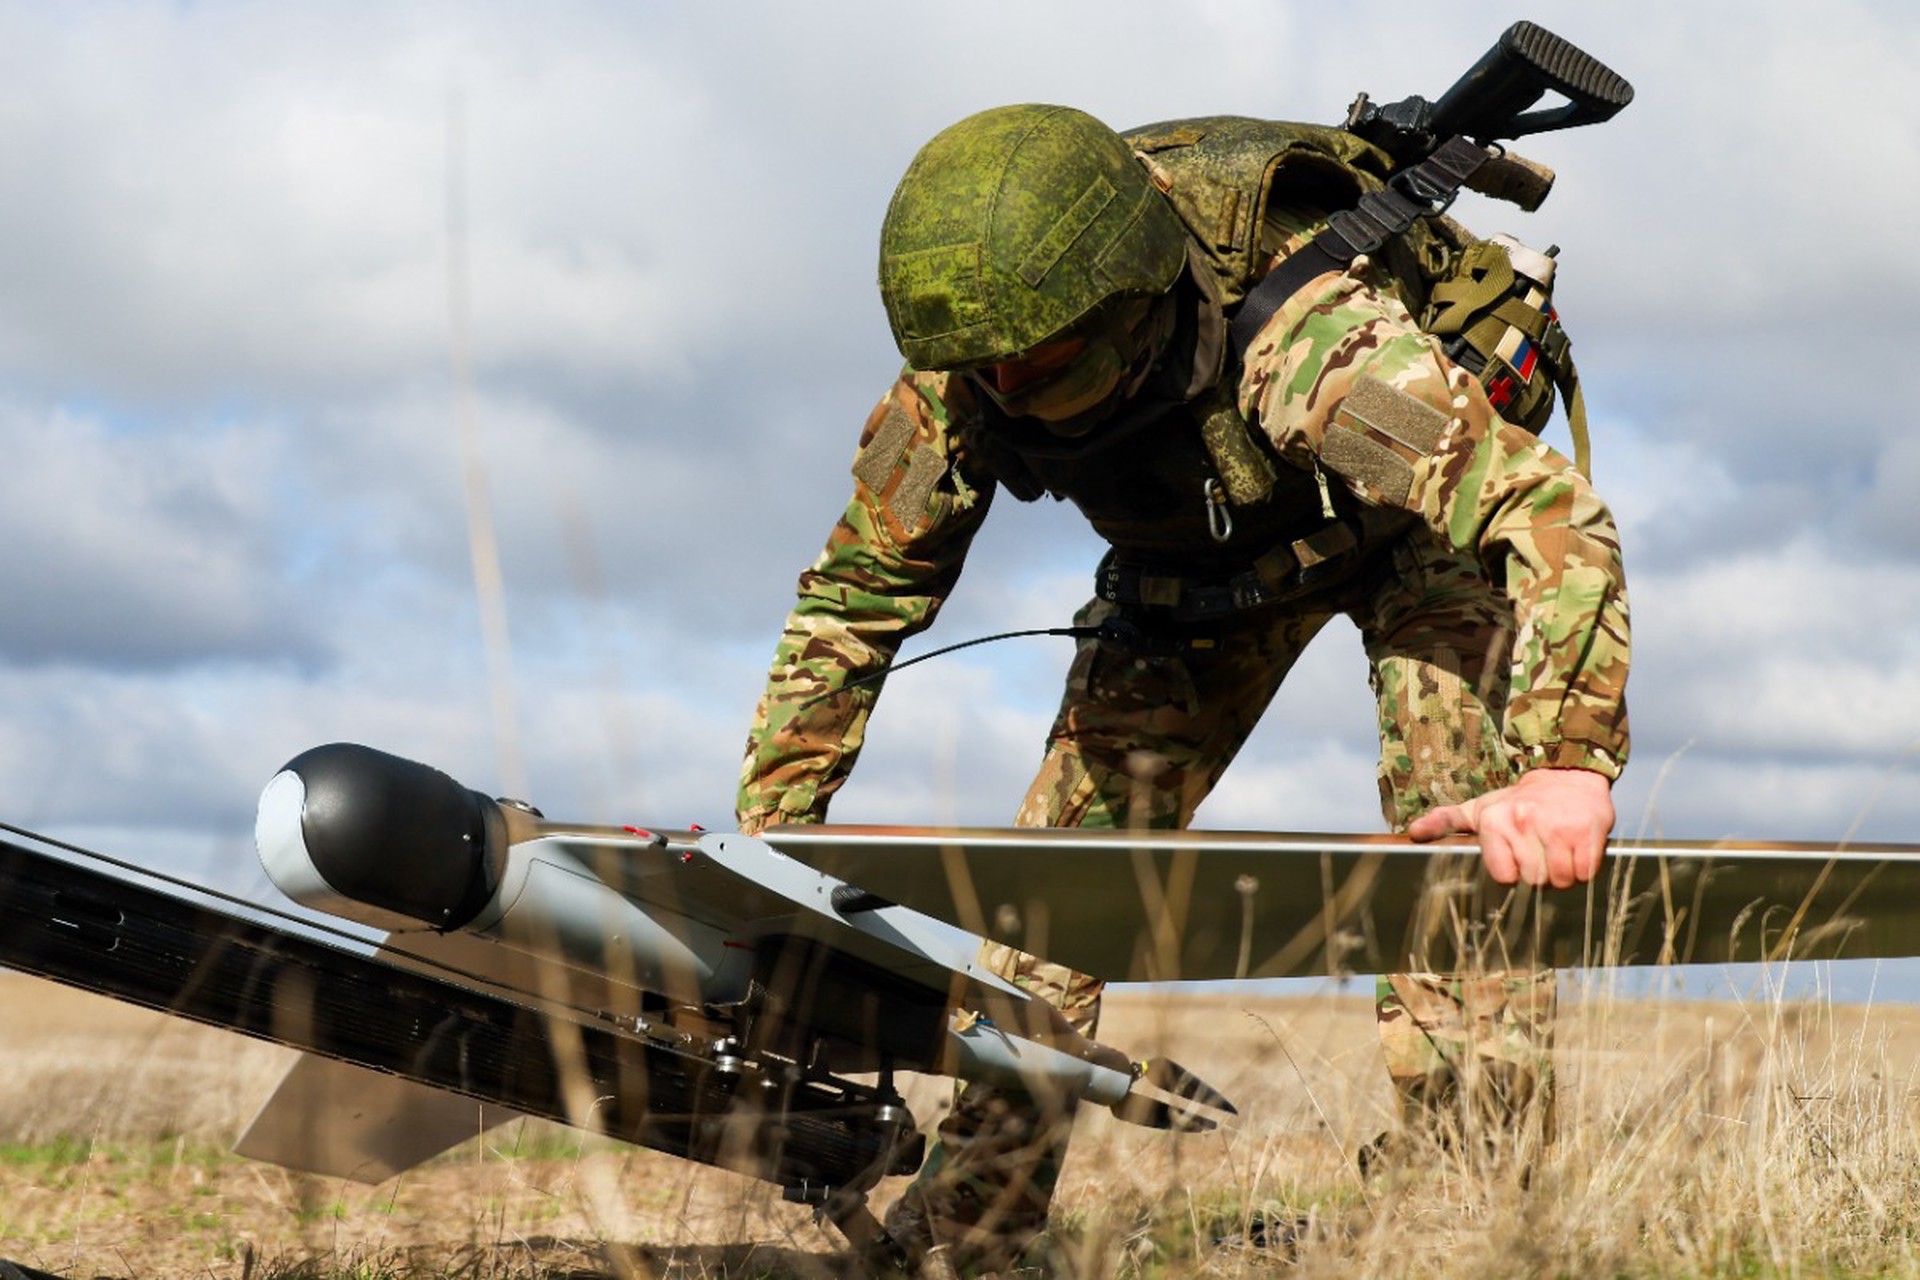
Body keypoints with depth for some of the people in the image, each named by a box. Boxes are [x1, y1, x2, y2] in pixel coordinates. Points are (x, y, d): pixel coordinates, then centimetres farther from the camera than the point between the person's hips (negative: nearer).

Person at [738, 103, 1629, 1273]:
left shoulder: (1305, 336, -45)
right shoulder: (958, 383, -28)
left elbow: (1557, 513, -50)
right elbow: (854, 599, -15)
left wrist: (1566, 764, -63)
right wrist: (769, 839, -19)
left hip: (1417, 518, -4)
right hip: (1197, 554, 4)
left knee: (1466, 856, -22)